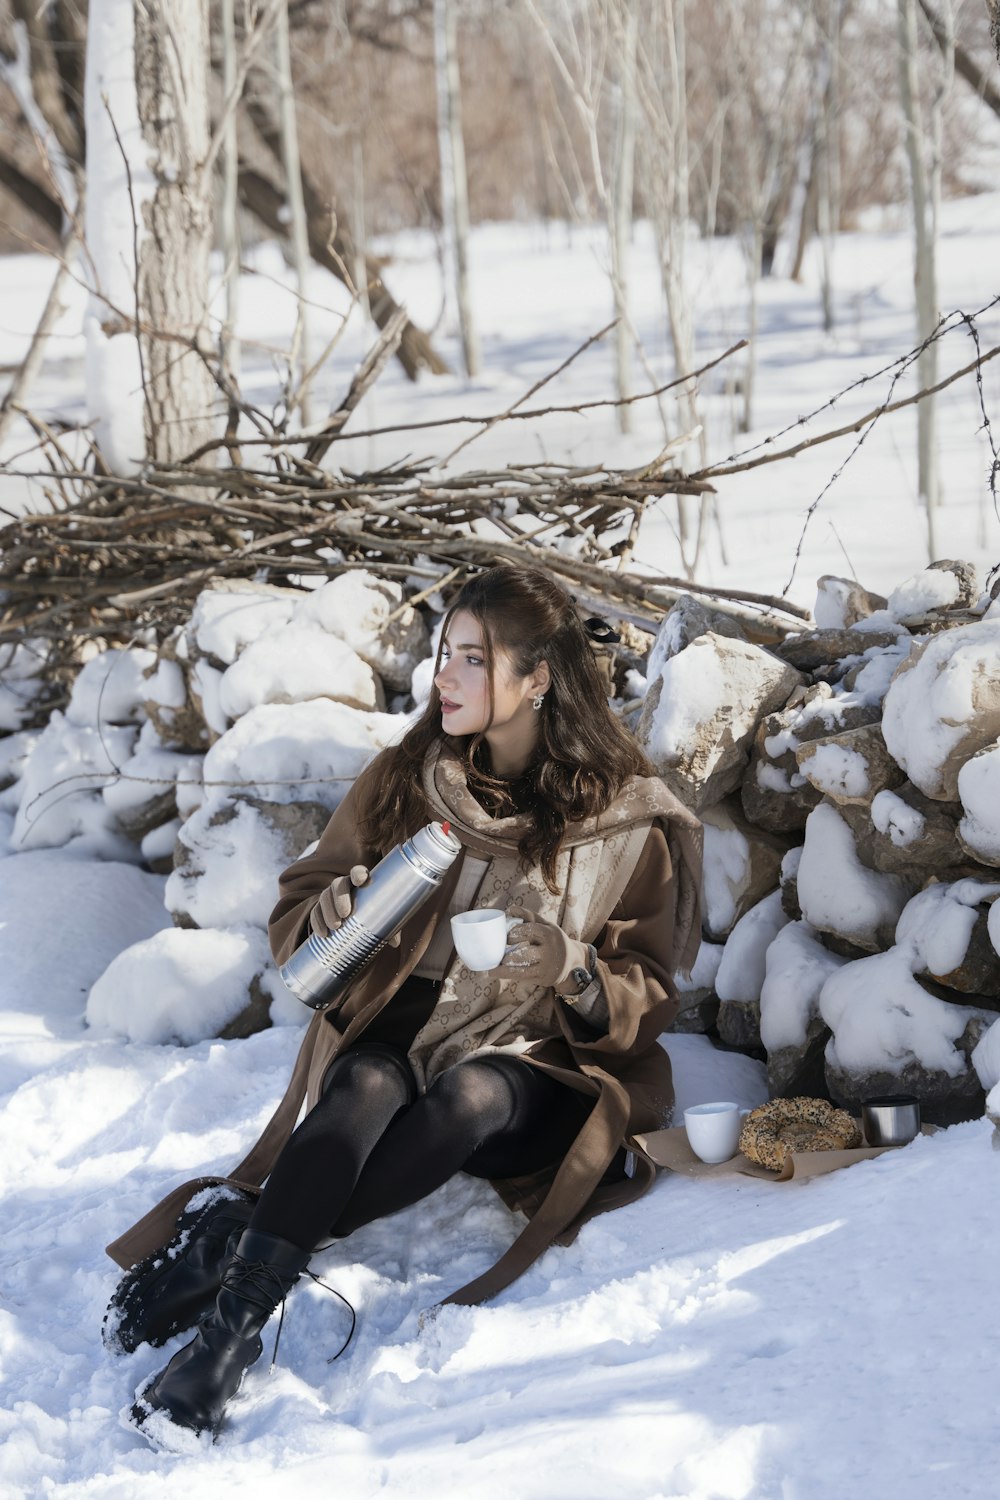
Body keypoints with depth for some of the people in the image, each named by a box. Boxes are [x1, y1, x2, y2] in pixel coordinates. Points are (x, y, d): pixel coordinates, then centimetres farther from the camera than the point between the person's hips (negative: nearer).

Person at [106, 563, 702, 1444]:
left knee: (469, 1096, -35)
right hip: (402, 1032, 1)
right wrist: (342, 910, -16)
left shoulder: (629, 822, -3)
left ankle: (235, 1227, -33)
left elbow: (648, 1005, -1)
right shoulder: (406, 782, 4)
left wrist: (572, 968, -22)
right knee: (367, 1086, -34)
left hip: (537, 1074, -1)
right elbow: (293, 925, 8)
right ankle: (232, 1323, -44)